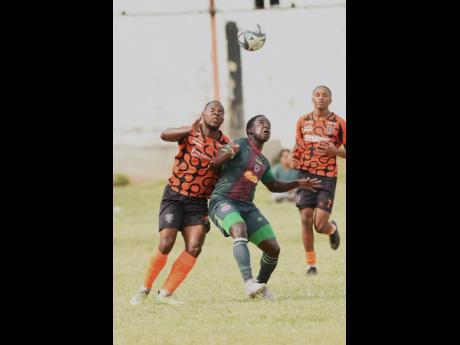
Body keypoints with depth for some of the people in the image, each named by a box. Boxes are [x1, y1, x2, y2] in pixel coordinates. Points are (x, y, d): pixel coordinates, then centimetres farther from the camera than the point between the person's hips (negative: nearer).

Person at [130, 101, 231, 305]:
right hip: (174, 197, -3)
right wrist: (191, 130, -46)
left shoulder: (226, 144, 2)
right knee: (166, 245, -15)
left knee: (194, 248, -13)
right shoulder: (191, 133, -7)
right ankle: (145, 288, 6)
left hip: (199, 202, 3)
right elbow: (165, 135, -27)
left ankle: (165, 294, -1)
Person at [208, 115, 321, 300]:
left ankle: (261, 286, 24)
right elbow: (216, 163, -15)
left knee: (273, 248, 0)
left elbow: (274, 186, 36)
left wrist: (299, 183, 25)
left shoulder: (263, 162, 20)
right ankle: (249, 283, -48)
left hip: (247, 206, 8)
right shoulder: (241, 145, -2)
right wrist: (229, 153, -36)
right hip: (223, 201, -8)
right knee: (240, 231, -37)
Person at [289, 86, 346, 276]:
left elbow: (346, 151, 2)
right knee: (306, 219, -5)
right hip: (306, 174, 3)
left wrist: (335, 151, -17)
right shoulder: (303, 121, 9)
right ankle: (311, 264, 8)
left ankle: (332, 228, 30)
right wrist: (293, 156, 4)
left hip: (327, 177, -3)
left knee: (320, 225, -9)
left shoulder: (338, 123, 0)